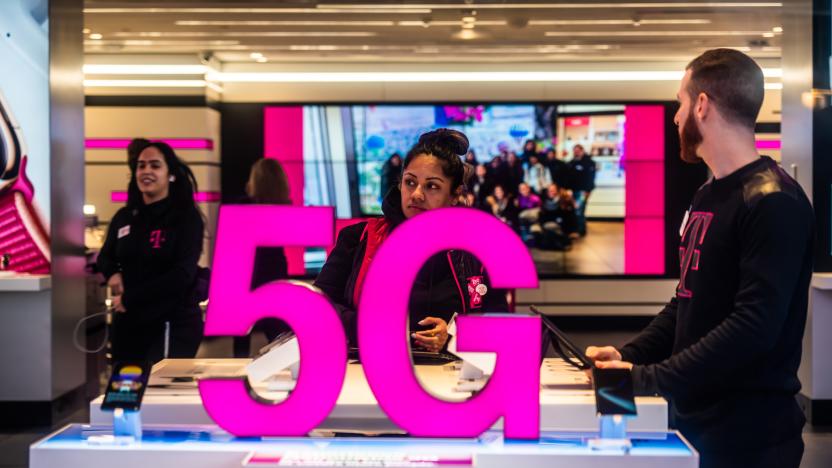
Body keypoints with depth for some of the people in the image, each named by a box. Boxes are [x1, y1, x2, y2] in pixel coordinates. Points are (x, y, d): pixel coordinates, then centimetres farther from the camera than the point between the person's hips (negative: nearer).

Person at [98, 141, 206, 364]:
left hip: (173, 325, -5)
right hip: (128, 322, 5)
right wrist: (113, 274, -1)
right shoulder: (124, 217, 9)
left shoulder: (186, 218, -7)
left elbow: (182, 275, -15)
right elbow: (106, 256, 23)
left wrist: (129, 299, -15)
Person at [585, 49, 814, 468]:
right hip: (693, 419, 8)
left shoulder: (773, 202, -17)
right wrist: (629, 356, 2)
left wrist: (648, 379, -24)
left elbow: (754, 326, -25)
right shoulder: (708, 196, 13)